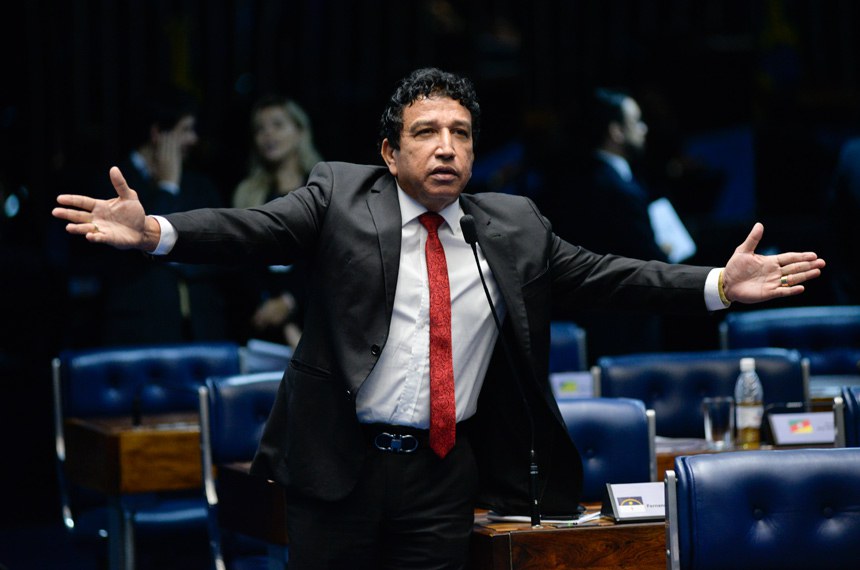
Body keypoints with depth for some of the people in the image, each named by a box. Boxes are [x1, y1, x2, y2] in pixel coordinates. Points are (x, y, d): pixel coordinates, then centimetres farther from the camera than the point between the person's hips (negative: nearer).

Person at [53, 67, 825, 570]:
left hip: (446, 474, 3)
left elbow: (600, 276, 6)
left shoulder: (513, 226, 8)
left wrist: (715, 287, -5)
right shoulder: (340, 196, -2)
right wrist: (154, 232, -31)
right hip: (339, 465, -3)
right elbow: (252, 230, -13)